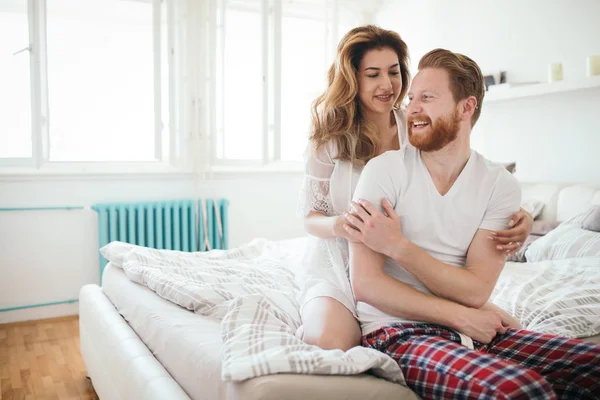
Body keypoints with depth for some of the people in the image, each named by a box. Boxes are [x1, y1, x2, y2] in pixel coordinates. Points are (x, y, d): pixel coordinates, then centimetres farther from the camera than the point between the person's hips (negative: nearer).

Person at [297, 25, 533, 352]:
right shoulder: (331, 139, -5)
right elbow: (311, 217, -3)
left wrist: (518, 220, -24)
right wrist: (339, 225, -28)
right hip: (341, 267, -3)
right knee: (330, 343, -30)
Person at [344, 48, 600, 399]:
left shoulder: (500, 185, 2)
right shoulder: (384, 170, -6)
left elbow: (476, 291, -7)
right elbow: (365, 284, -12)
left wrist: (397, 246, -17)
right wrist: (460, 317, -12)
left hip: (474, 329, 4)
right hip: (399, 331, -4)